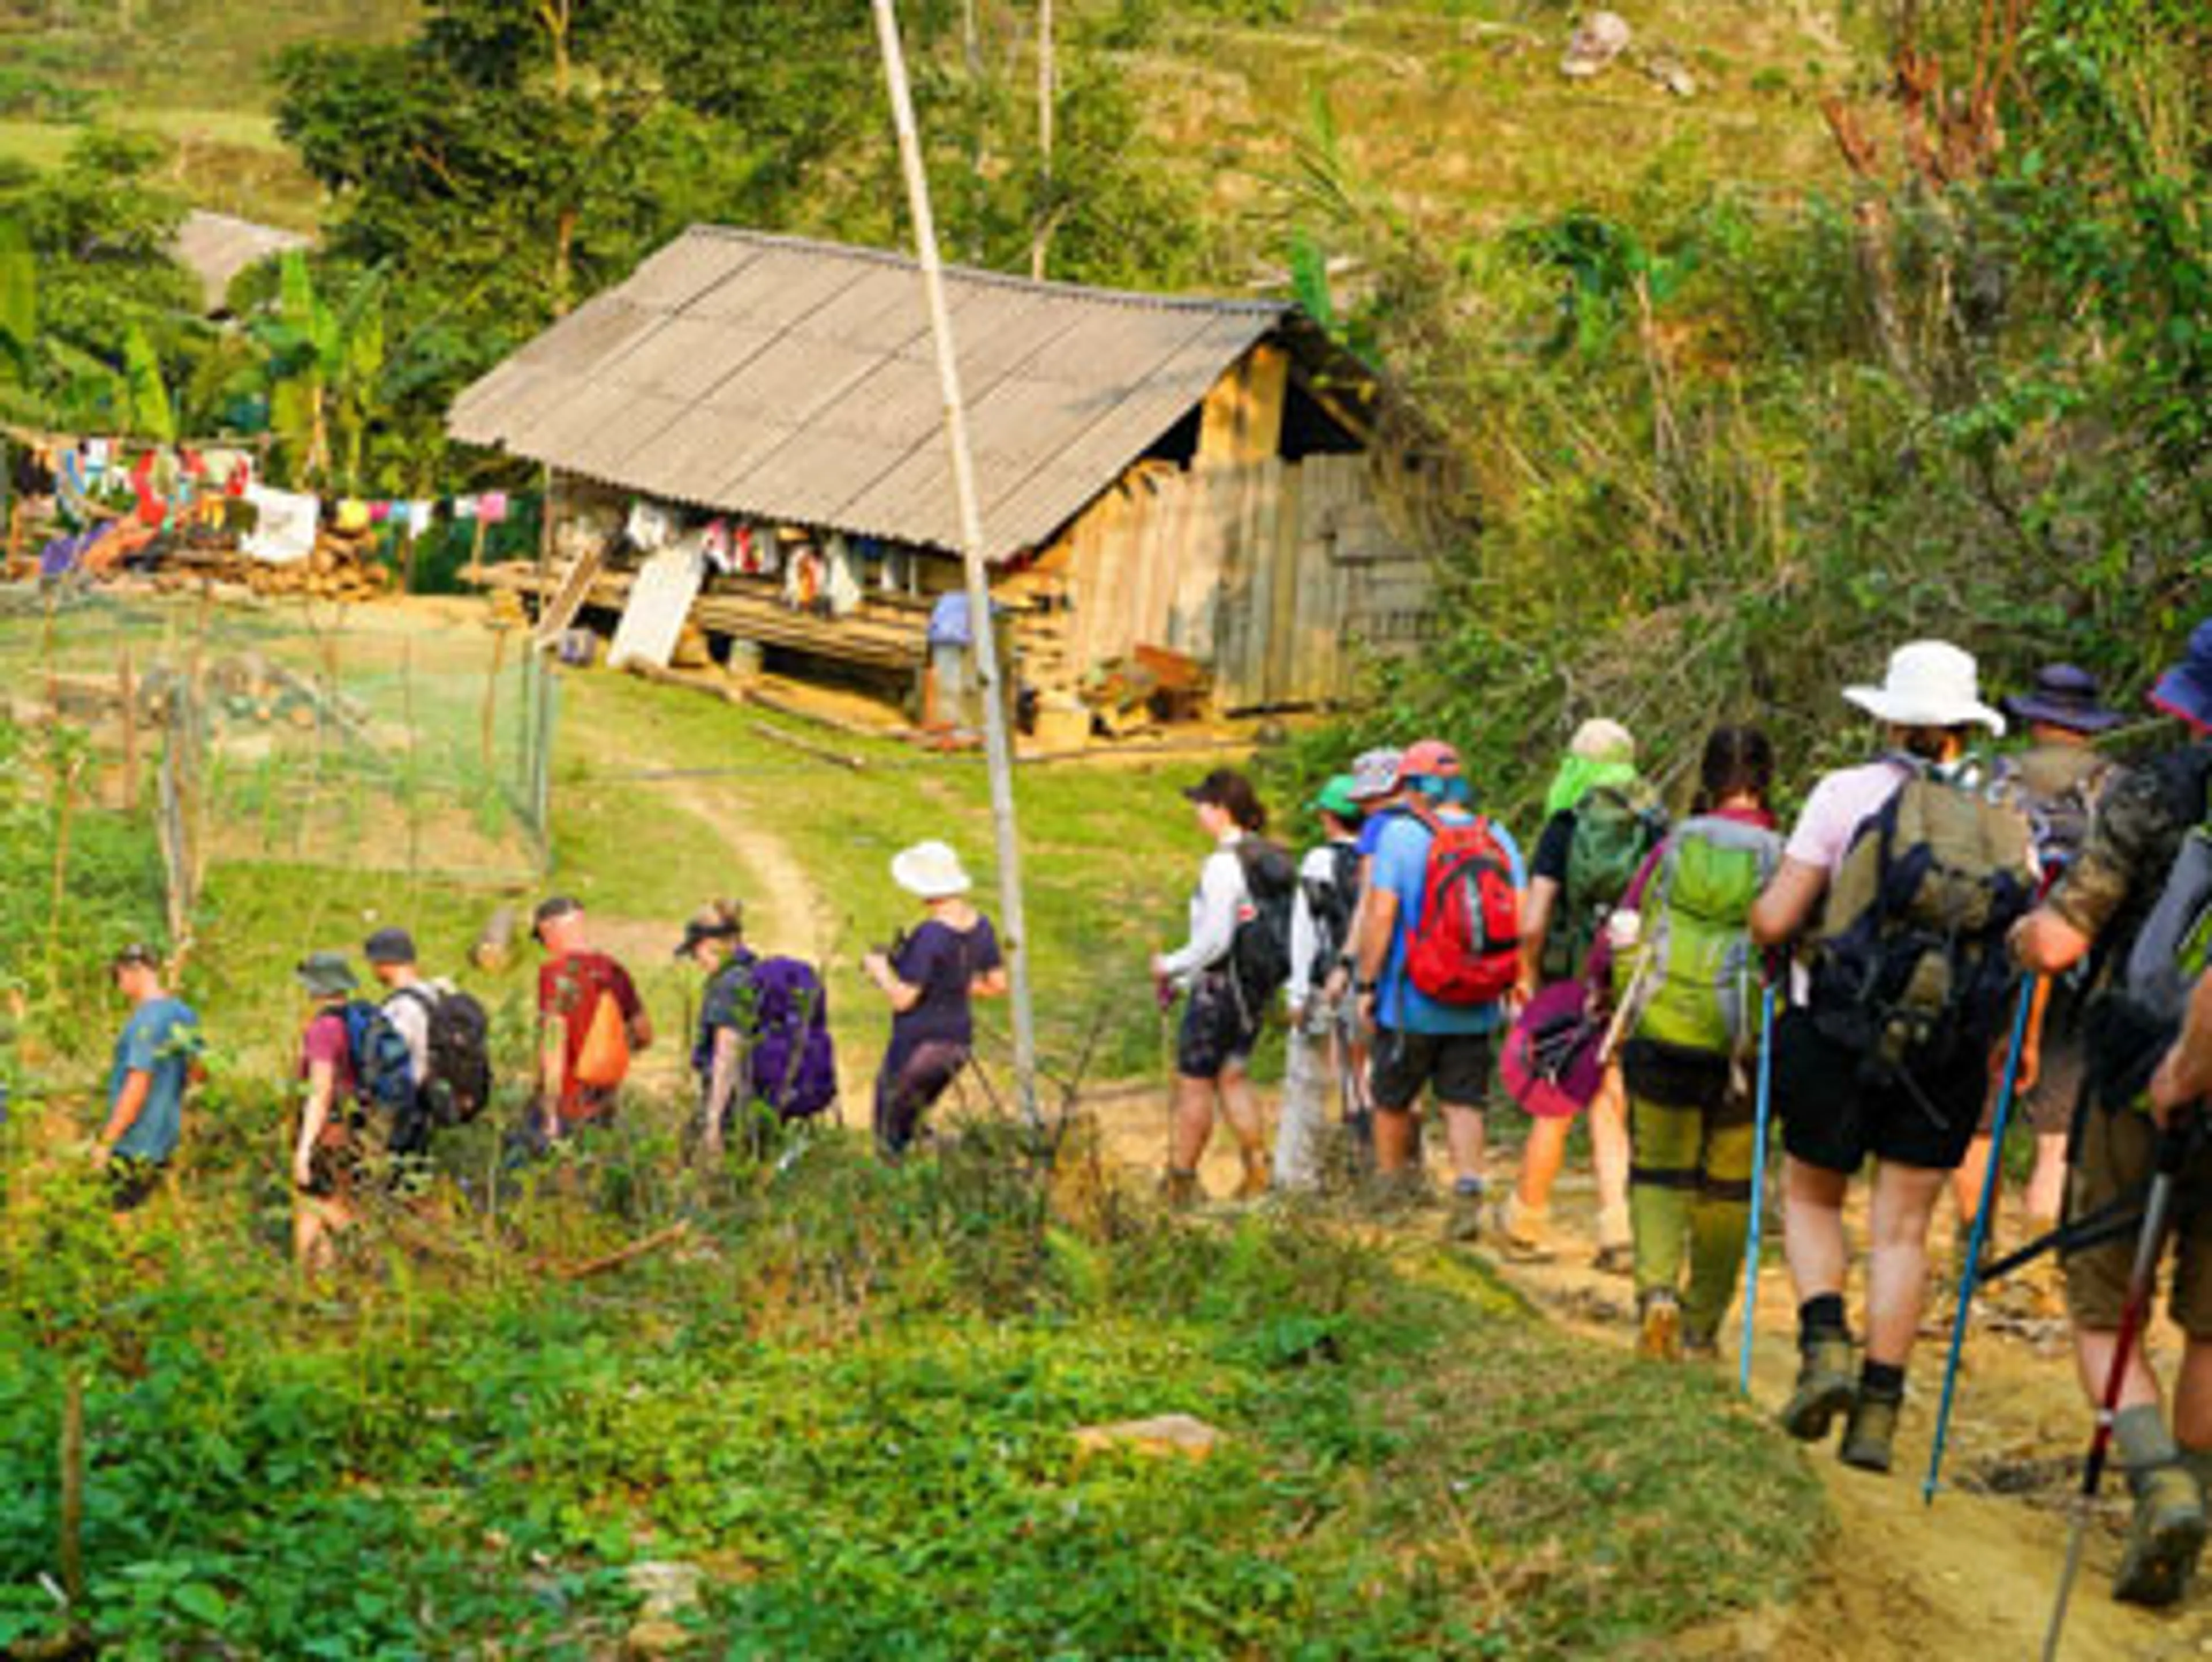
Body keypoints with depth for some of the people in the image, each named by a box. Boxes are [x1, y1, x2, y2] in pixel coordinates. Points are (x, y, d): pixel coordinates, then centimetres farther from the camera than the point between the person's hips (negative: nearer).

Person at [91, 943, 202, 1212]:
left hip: (136, 1147, -9)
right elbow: (195, 1074, 17)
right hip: (167, 1139, 9)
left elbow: (137, 1087, -24)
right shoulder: (183, 1014, 6)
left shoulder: (147, 1020, -21)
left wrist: (106, 1142, -19)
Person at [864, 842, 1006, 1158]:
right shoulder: (980, 925, -2)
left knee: (889, 1138, 7)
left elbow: (902, 999, -22)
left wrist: (879, 970, -4)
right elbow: (998, 986, 6)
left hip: (919, 1045, -8)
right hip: (959, 1040, 8)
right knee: (910, 1123, 25)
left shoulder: (930, 936, -25)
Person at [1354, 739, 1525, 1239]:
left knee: (1392, 1101, 15)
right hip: (1478, 1008, 3)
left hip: (1412, 1004, -3)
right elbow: (1521, 921, 1)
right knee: (1464, 1104, 7)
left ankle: (1390, 1192, 27)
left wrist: (1367, 984, -6)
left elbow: (1380, 915, -14)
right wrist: (1513, 987, 10)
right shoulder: (1498, 837, 2)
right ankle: (1468, 1192, -10)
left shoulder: (1400, 834, -10)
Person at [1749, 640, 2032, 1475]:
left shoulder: (1846, 794, -5)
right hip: (1949, 1054, 2)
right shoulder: (2004, 819, 3)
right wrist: (2015, 1041, 11)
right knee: (1902, 1228, 8)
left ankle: (1824, 1347, -5)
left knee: (1811, 1195, 17)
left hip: (1842, 1031, -2)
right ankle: (1877, 1415, 5)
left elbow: (1775, 920, -8)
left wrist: (1756, 911, 15)